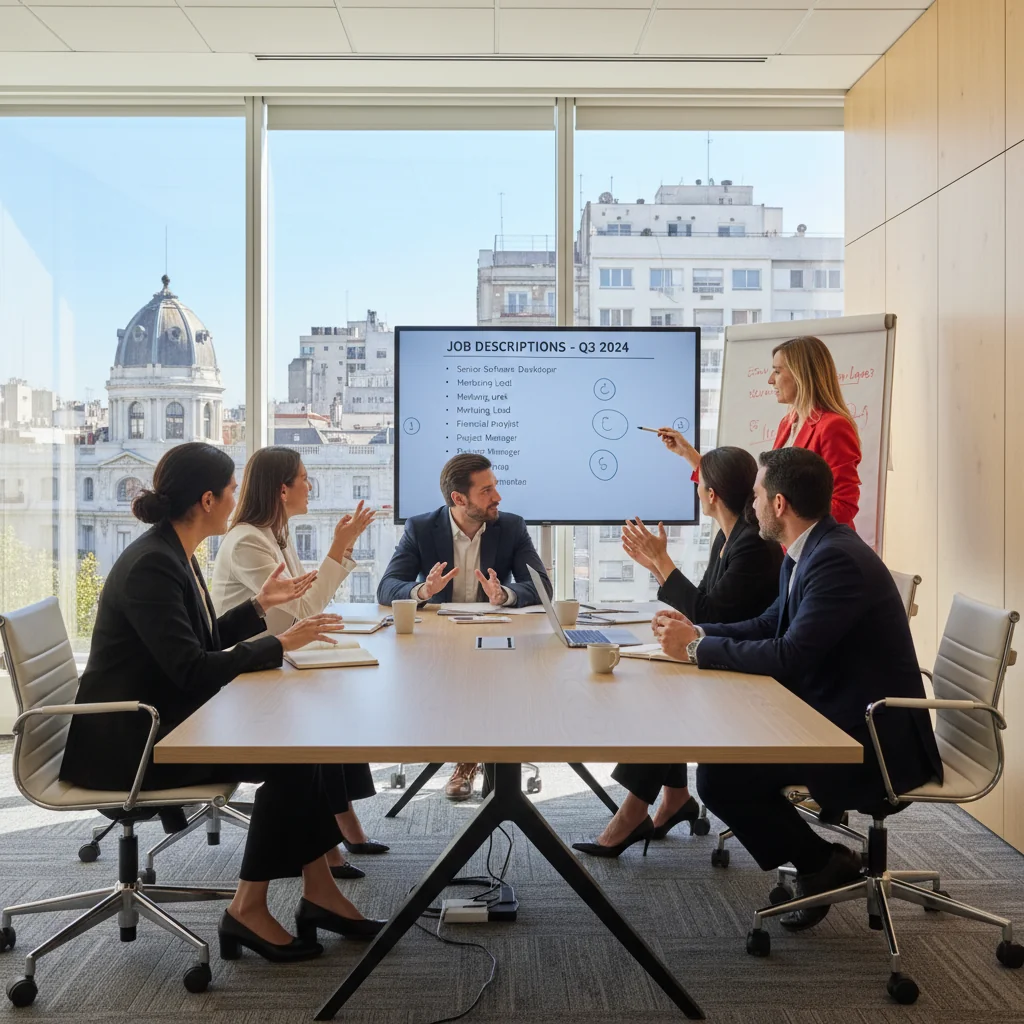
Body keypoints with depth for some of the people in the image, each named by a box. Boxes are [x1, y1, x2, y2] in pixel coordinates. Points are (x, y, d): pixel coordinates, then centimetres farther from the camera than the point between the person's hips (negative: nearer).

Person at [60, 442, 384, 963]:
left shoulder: (175, 554, 9)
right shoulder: (151, 565, -22)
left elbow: (201, 641, 18)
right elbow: (192, 668, -26)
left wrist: (259, 605, 12)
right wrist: (280, 643, -19)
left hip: (165, 720, 9)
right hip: (127, 741, -9)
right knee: (289, 760, -15)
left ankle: (318, 891, 3)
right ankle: (248, 911, -3)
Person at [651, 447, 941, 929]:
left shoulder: (837, 558, -23)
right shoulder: (812, 549, 8)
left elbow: (789, 657, -28)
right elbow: (770, 626, 14)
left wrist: (697, 648, -18)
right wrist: (696, 632, 0)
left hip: (877, 741, -10)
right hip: (838, 714, 10)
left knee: (719, 777, -15)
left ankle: (823, 862, 5)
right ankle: (817, 865, 17)